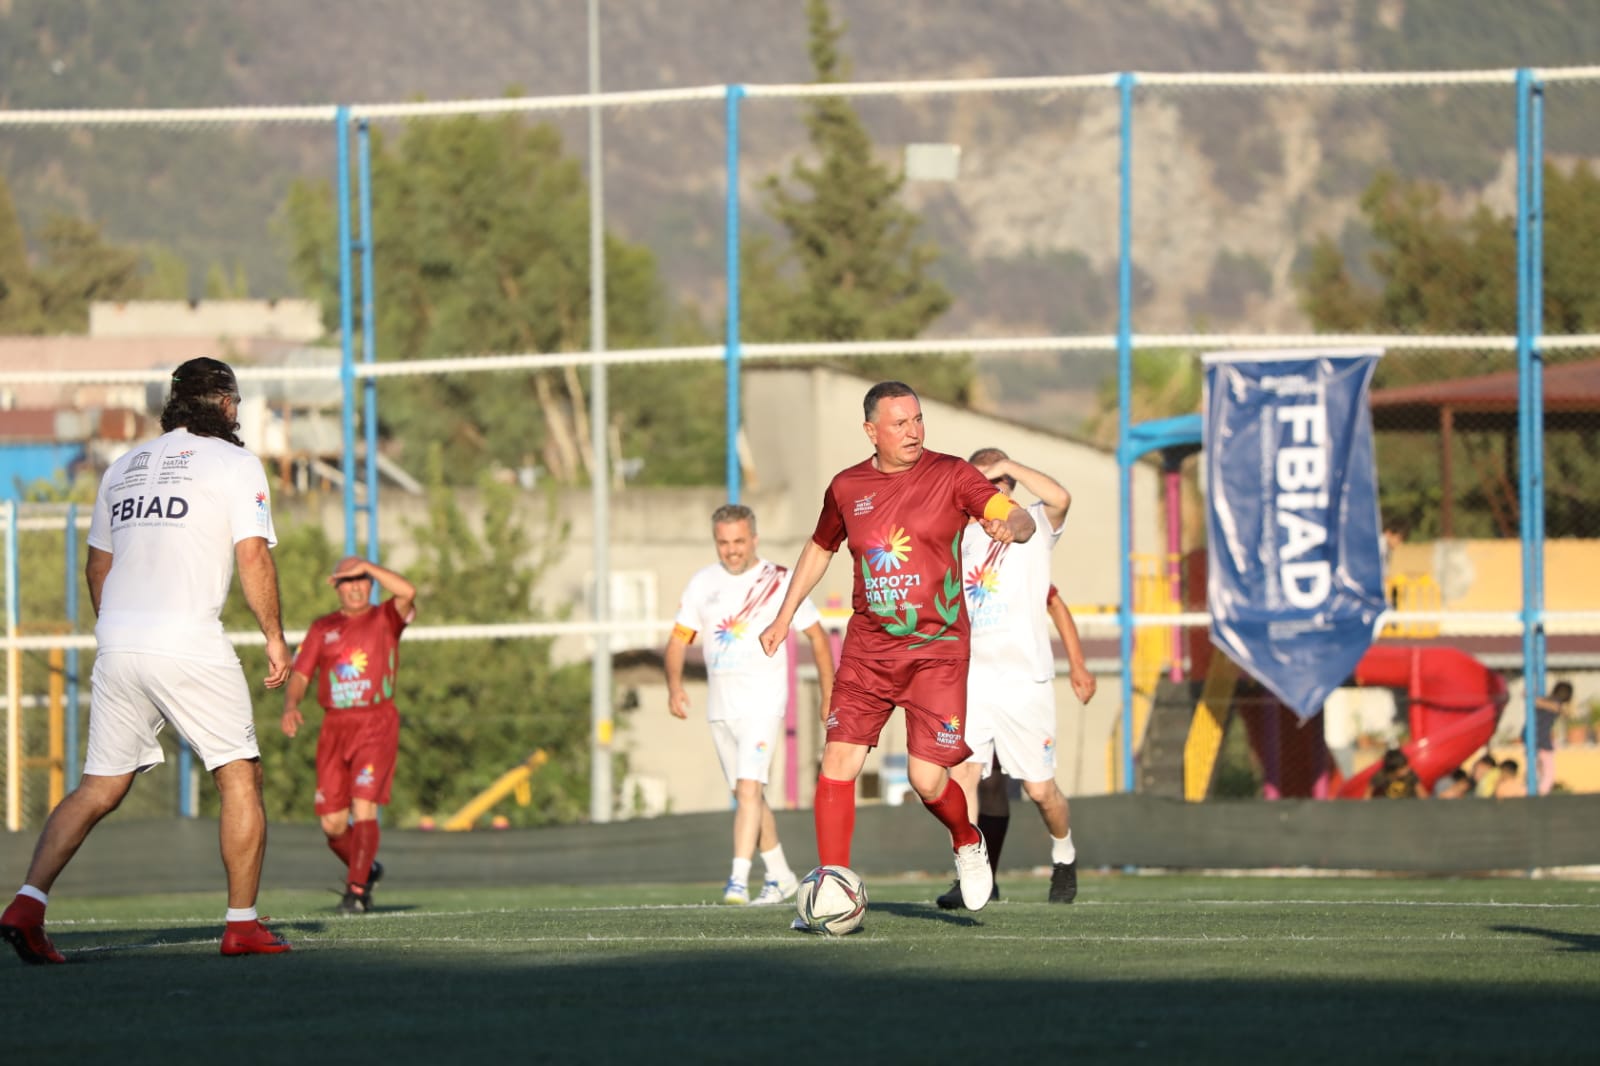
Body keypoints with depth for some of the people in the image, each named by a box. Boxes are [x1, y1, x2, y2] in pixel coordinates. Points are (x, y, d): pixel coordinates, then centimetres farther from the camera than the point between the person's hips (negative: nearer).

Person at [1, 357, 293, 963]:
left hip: (117, 643, 6)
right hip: (190, 644, -6)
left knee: (99, 788, 8)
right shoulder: (234, 463, 1)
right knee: (240, 777, 5)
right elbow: (253, 556, -8)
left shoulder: (124, 467, 19)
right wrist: (275, 636, 0)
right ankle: (242, 925, 2)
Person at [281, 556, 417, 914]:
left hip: (376, 726, -4)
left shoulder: (385, 619, 6)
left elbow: (407, 592, -16)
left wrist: (366, 566, -11)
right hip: (334, 727, 4)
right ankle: (366, 870, 28)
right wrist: (291, 706, -10)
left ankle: (356, 890, -13)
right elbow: (299, 676, 9)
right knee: (333, 824, 2)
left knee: (364, 807, -17)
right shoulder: (322, 629, 15)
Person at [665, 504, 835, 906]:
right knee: (747, 794, 12)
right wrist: (675, 685, -8)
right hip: (720, 706, 5)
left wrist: (829, 695, 0)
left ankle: (738, 879, -26)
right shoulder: (702, 584, 7)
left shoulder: (780, 581, -3)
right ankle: (779, 874, 26)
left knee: (749, 788, -20)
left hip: (763, 703, -5)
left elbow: (816, 635, 3)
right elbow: (679, 639, 10)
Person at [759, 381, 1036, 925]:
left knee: (927, 779, -9)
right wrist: (784, 616, 25)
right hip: (868, 648, 3)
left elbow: (1021, 520, -11)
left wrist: (1010, 523, -35)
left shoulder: (951, 475, -3)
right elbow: (819, 548, 24)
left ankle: (968, 843, 24)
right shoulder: (847, 488, 7)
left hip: (937, 650, -3)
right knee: (839, 760, -9)